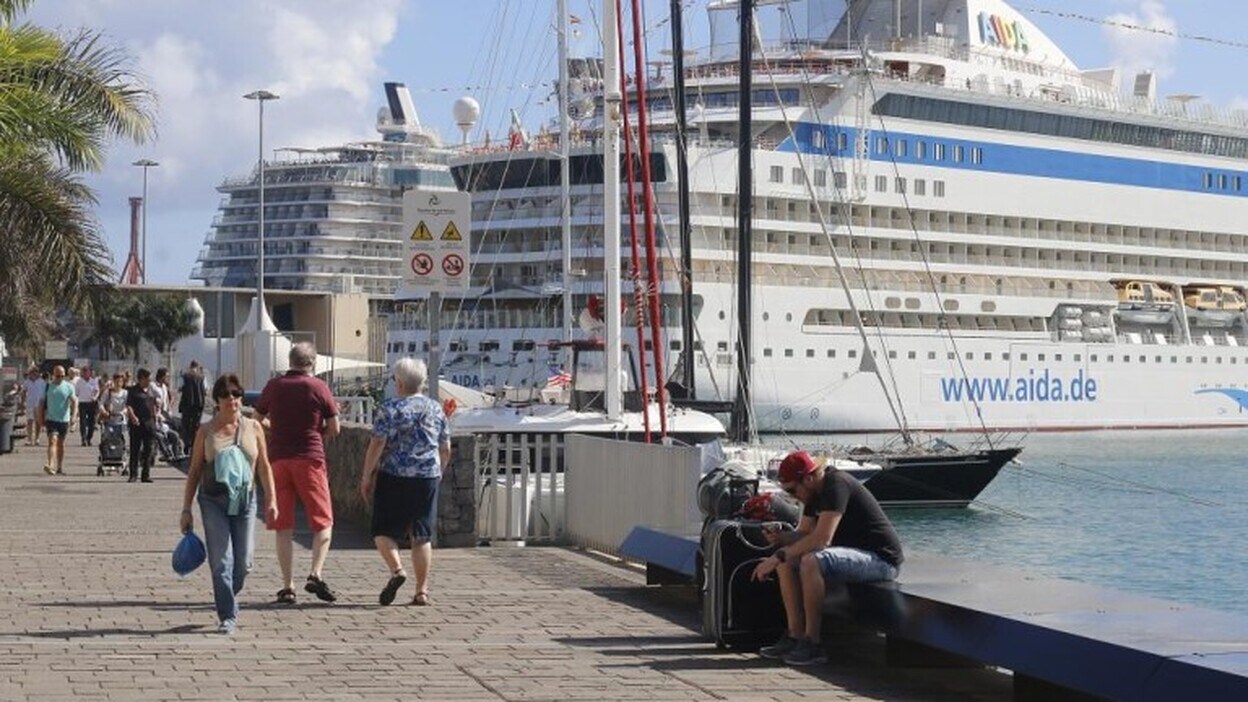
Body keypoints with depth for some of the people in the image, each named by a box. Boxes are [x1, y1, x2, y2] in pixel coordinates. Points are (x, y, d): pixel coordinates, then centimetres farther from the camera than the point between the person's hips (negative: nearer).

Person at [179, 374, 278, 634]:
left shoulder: (253, 428, 6)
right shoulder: (206, 432, 2)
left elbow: (264, 466, 10)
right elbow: (194, 471, 5)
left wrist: (271, 499, 1)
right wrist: (186, 509, 2)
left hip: (245, 500, 2)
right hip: (213, 501, -2)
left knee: (243, 563, 3)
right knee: (221, 561, -9)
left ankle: (226, 602, 29)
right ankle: (227, 615, -3)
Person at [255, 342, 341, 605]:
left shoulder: (273, 386, 7)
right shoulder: (318, 387, -2)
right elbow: (334, 429, 0)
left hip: (277, 458, 3)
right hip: (310, 458, -3)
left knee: (283, 526, 6)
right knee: (323, 522, 4)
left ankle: (287, 586, 4)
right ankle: (315, 575, -14)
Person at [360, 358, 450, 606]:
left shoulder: (390, 409, -6)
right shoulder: (436, 409, 9)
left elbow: (377, 446, -10)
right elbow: (446, 450, 13)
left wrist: (366, 477, -2)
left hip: (394, 477, -4)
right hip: (428, 478, 4)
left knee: (384, 530, 6)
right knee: (422, 536, 7)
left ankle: (396, 569, -17)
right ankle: (421, 591, 5)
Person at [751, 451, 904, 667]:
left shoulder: (836, 485, -21)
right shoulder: (816, 492, 9)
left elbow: (821, 539, -28)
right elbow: (803, 533, 14)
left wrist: (778, 557, -24)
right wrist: (780, 537, -8)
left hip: (881, 558, -10)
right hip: (854, 554, 10)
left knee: (811, 562, -31)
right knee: (787, 562, 3)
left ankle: (812, 644, -24)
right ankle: (795, 636, -1)